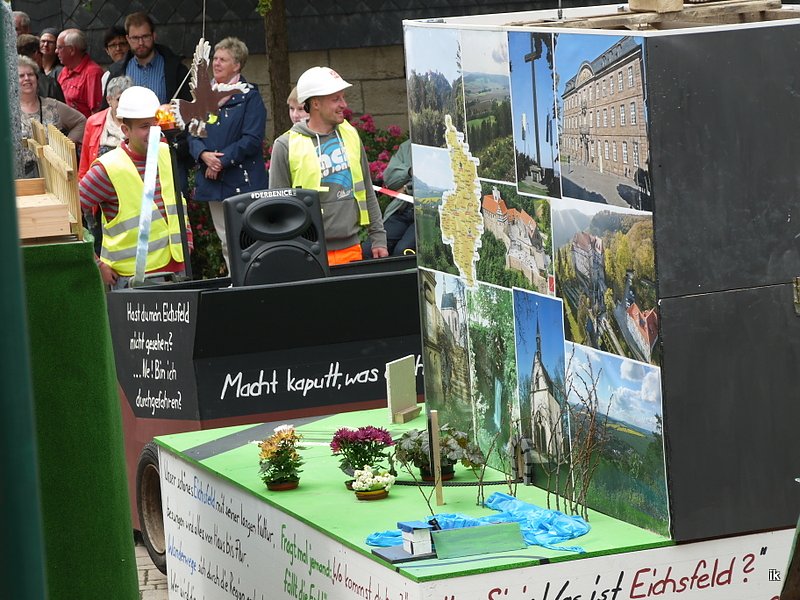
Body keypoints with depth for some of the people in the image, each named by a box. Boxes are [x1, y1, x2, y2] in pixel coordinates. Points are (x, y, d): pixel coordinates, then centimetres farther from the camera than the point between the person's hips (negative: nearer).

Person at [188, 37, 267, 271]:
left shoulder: (249, 96, -4)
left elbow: (252, 140, -12)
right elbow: (193, 134, 9)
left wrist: (222, 160, -16)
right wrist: (204, 155, -11)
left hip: (242, 181, -6)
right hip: (213, 182, 6)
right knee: (226, 243, 10)